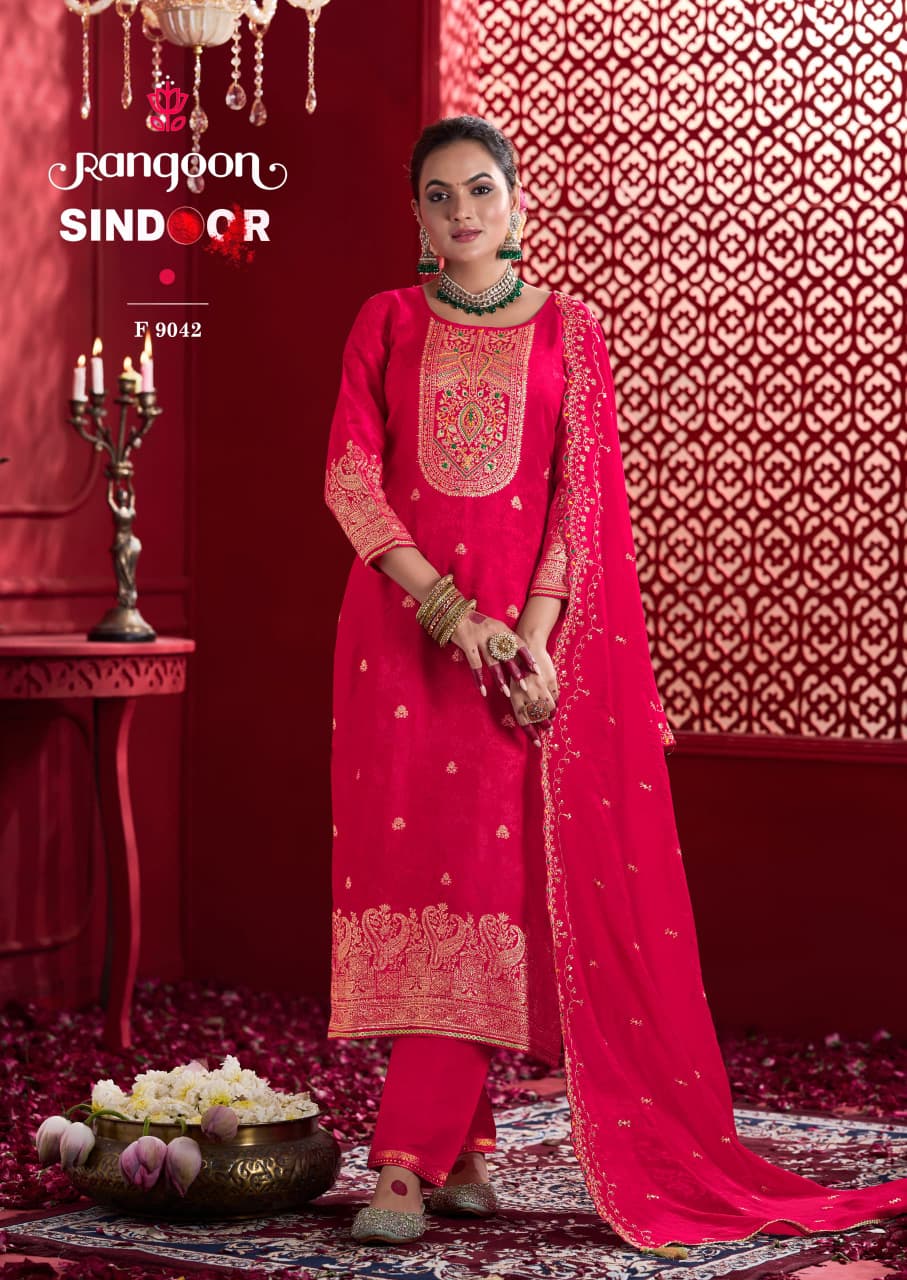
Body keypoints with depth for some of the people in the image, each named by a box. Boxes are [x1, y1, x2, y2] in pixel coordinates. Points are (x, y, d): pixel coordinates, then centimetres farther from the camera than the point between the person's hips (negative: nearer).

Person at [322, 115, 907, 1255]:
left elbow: (583, 495, 0)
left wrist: (533, 634, -14)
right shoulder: (387, 324, 9)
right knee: (421, 856, -2)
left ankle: (409, 1161, -6)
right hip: (402, 624, 1)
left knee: (488, 867, -7)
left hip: (527, 629, -1)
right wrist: (449, 610, -14)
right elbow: (349, 478, -1)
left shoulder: (566, 328, 7)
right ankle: (460, 1152, 4)